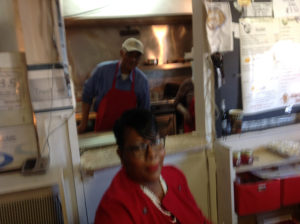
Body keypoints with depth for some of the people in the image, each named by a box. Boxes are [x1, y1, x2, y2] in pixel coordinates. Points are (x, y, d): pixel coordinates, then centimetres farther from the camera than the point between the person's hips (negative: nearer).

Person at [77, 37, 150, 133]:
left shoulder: (142, 80, -6)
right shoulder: (103, 70, -11)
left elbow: (144, 110, 5)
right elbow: (87, 95, 0)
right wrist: (83, 123, 0)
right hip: (103, 129, -1)